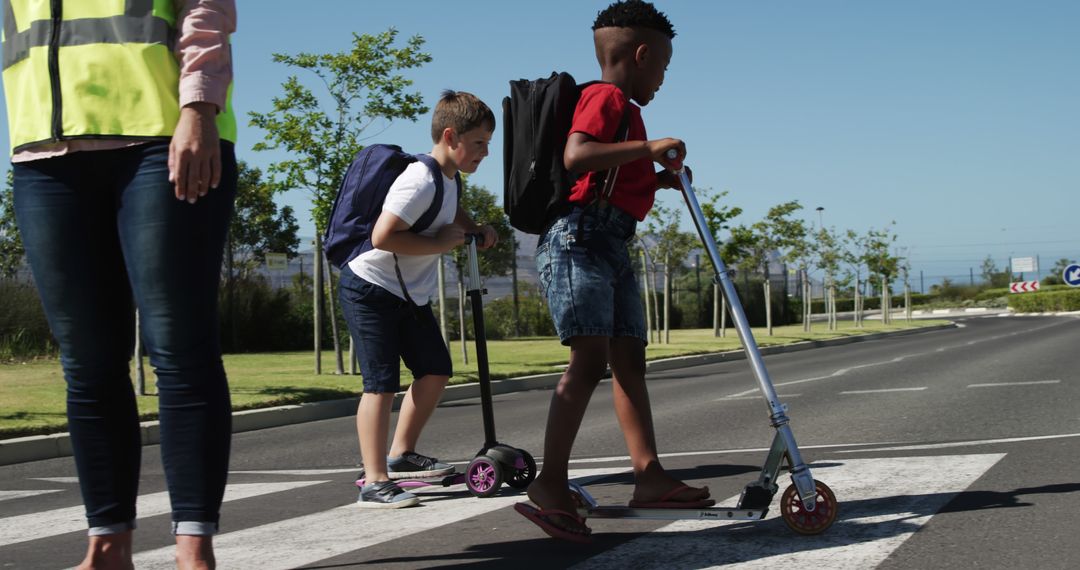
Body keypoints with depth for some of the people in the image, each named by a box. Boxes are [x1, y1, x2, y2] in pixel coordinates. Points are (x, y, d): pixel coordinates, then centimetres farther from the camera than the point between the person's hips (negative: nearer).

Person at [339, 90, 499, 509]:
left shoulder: (450, 177, 6)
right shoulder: (421, 181, -25)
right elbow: (383, 236, -33)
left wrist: (476, 230, 8)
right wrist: (442, 243, -24)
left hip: (409, 294, 10)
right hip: (370, 289, -10)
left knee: (436, 370, 11)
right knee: (383, 381, -13)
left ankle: (402, 454, 25)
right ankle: (375, 482, -11)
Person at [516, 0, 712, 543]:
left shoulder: (621, 108, 23)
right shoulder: (605, 96, -7)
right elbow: (576, 156, -25)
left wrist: (658, 178, 23)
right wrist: (649, 147, -21)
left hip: (613, 248, 11)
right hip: (579, 239, -11)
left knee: (629, 359, 6)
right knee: (590, 358, -18)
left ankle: (649, 476, 6)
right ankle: (550, 483, -19)